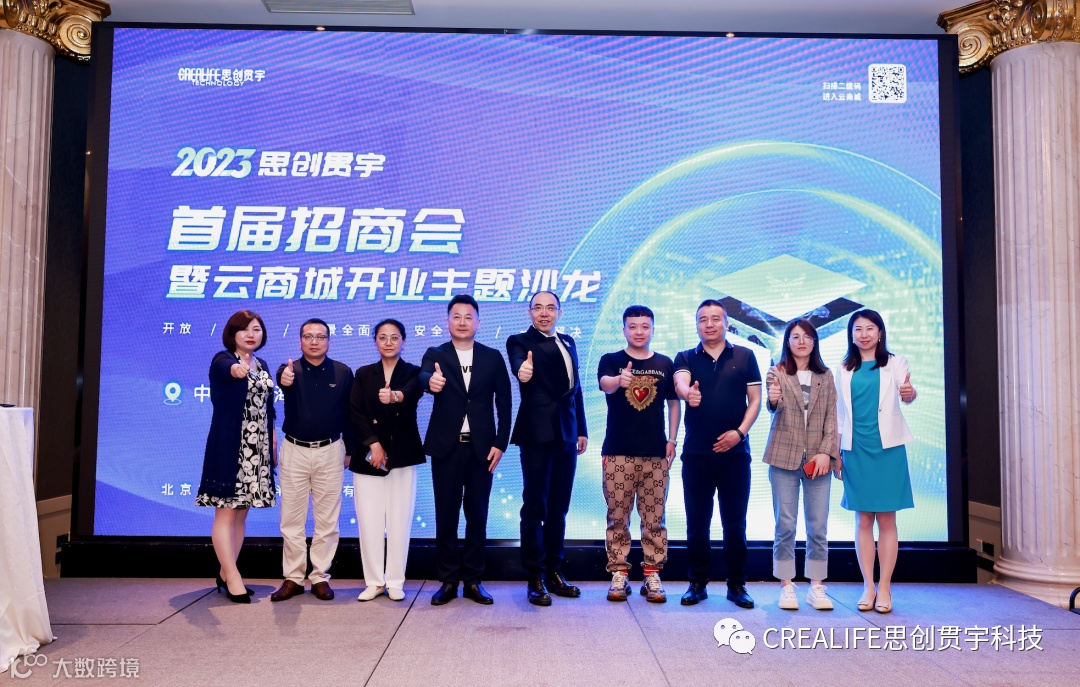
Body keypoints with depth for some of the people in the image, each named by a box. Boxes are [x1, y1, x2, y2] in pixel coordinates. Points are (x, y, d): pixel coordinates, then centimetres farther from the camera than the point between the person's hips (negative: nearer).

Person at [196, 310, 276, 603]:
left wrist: (273, 443, 11)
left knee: (241, 512, 10)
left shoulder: (263, 365, 13)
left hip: (257, 449, 6)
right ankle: (233, 578, 1)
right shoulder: (223, 360, -6)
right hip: (229, 447, -6)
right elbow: (227, 369, -32)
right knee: (226, 512, -3)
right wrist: (236, 368, -55)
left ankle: (225, 573, 19)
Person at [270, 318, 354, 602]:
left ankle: (320, 577, 16)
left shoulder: (343, 372, -1)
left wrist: (349, 449, 5)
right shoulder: (290, 369, -2)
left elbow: (349, 414, 4)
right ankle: (292, 578, 16)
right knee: (292, 519, 6)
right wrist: (283, 379, -51)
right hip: (294, 451, 0)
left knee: (327, 520, 5)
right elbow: (282, 379, -28)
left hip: (330, 451, 0)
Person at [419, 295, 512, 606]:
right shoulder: (435, 354, 4)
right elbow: (423, 376, -19)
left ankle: (473, 580, 18)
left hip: (481, 448, 1)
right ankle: (448, 580, 16)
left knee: (477, 515, 7)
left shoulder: (493, 357, 6)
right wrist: (430, 380, -43)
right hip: (446, 447, 0)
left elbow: (504, 403, 4)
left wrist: (500, 443, -5)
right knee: (446, 515, 5)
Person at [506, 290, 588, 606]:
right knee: (535, 507, 0)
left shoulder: (568, 342, 16)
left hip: (567, 435, 6)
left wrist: (582, 430, 15)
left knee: (558, 507, 12)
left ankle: (554, 571, 23)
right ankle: (535, 578, 9)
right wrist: (522, 372, -48)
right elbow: (519, 365, -25)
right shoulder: (520, 341, -2)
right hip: (538, 434, -6)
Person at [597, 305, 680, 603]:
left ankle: (652, 576, 14)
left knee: (654, 519, 4)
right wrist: (620, 380, -42)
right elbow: (605, 384, -19)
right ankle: (619, 575, 12)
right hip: (618, 453, -1)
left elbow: (674, 402, 14)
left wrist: (672, 439, 4)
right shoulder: (610, 360, 2)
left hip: (656, 453, 2)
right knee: (617, 518, 2)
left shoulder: (665, 363, 9)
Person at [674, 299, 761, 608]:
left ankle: (737, 585, 18)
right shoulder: (686, 358, 6)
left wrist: (740, 431, -12)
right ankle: (698, 583, 18)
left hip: (735, 452, 0)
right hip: (696, 453, 1)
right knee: (696, 522, 7)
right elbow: (680, 382, -16)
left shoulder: (745, 357, 6)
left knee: (735, 522, 6)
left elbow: (755, 399, 4)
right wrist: (688, 393, -40)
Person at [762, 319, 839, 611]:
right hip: (784, 457, -2)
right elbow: (773, 408, -13)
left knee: (818, 527, 4)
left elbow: (832, 417, 6)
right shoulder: (777, 373, 3)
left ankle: (816, 587, 13)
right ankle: (786, 586, 9)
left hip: (818, 459, 2)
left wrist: (826, 452, -6)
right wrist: (772, 401, -37)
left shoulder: (826, 376, 10)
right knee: (785, 525, 1)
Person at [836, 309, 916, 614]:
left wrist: (910, 393, -32)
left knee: (887, 519, 2)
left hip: (888, 447, -2)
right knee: (863, 520, 5)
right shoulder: (844, 370, 9)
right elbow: (839, 413, 11)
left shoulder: (894, 363, 5)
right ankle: (868, 586, 13)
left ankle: (884, 587, 9)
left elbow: (906, 394, -9)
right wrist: (835, 451, 8)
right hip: (855, 449, 2)